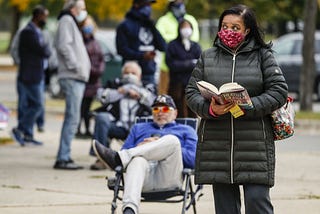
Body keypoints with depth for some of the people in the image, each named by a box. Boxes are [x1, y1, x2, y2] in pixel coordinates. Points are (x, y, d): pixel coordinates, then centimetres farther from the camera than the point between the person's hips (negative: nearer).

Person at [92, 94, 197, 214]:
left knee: (172, 140, -30)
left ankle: (117, 157, -37)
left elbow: (193, 159, 9)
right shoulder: (139, 128, 40)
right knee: (137, 160, -37)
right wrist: (140, 148, 1)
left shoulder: (186, 131, 30)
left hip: (168, 178, -1)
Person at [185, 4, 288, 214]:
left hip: (254, 143, -3)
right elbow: (192, 92, 9)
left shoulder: (263, 55, 4)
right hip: (216, 145, 3)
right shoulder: (207, 57, 11)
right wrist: (209, 109, -13)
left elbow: (279, 91, -2)